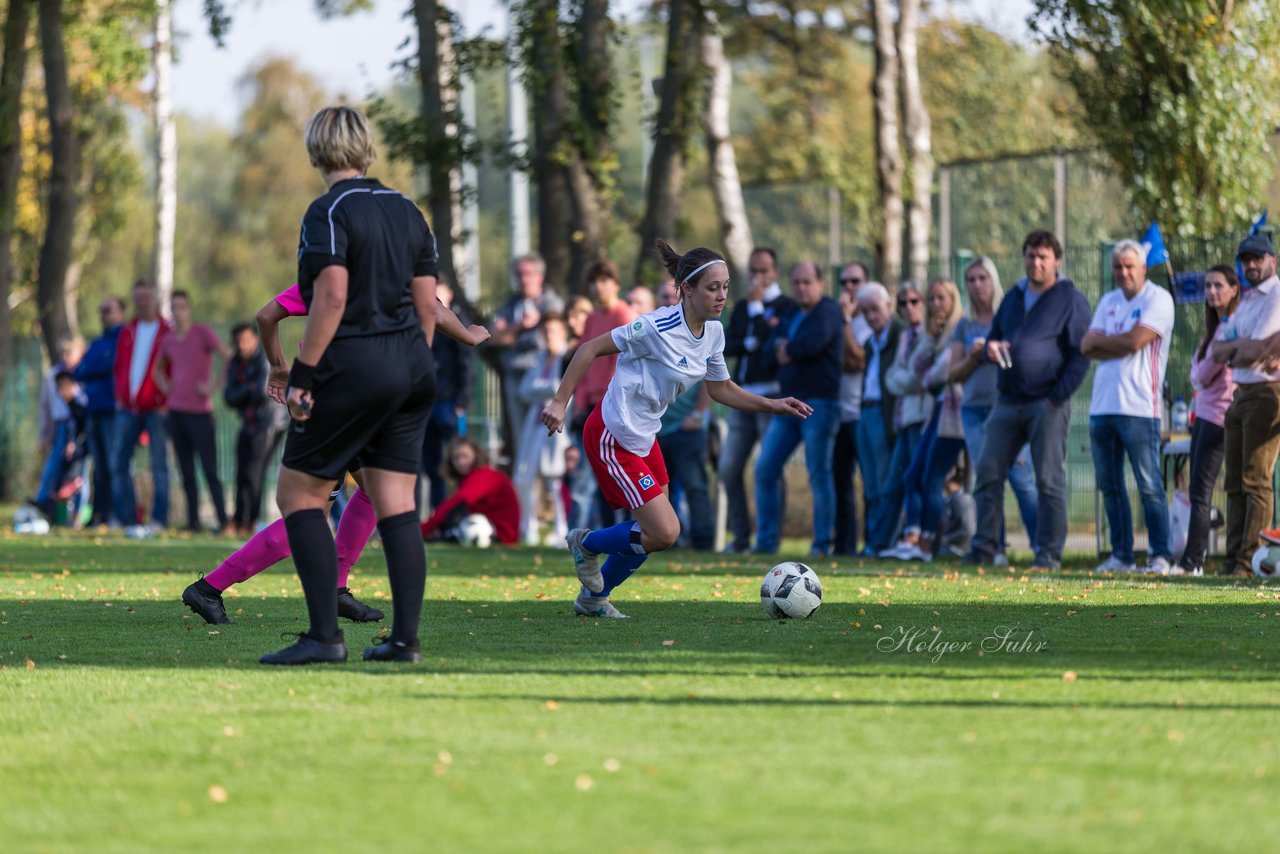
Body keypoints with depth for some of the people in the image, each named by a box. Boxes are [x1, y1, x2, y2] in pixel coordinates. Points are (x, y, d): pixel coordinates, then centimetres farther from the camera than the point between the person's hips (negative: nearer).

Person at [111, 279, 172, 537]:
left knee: (159, 465, -4)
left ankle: (159, 520, -3)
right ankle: (129, 520, 5)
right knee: (119, 463, 0)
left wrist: (165, 401, -11)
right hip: (128, 408, 6)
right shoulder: (127, 333, 14)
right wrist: (120, 396, 8)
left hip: (156, 409, -5)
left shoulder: (167, 332, -1)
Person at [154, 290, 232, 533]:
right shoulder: (168, 340, 12)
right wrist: (166, 388, 14)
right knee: (186, 472, 6)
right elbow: (158, 369, 31)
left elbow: (229, 359, -12)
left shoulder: (203, 333, -5)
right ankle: (193, 521, 10)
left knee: (210, 470, -10)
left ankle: (224, 521, -9)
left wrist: (214, 388, -11)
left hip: (200, 412, -6)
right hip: (176, 411, 6)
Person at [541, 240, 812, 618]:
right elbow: (591, 348, -17)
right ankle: (586, 544, 15)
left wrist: (774, 405, 3)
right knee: (664, 533, -11)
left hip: (644, 438, 9)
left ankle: (592, 598, 34)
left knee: (655, 532, 14)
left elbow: (720, 388, 14)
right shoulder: (658, 328, -24)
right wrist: (560, 402, -18)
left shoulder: (713, 332, 1)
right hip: (613, 439, -9)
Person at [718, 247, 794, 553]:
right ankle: (740, 537, 9)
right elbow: (725, 346, 10)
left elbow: (776, 342, -15)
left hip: (772, 396, -7)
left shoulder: (786, 307, -1)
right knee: (728, 469, 3)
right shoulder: (741, 308, 19)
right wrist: (749, 344, -7)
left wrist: (757, 308, -10)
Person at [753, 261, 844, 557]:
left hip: (819, 403, -7)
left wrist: (785, 349, -1)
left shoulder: (828, 312, -3)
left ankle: (822, 543, -2)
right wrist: (780, 348, -11)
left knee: (819, 474, -6)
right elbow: (771, 347, 11)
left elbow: (812, 343, -18)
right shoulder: (791, 315, 20)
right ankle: (766, 541, 6)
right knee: (764, 470, 1)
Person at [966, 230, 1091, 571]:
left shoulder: (1070, 300, -3)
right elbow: (995, 337, 25)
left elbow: (1080, 354, -7)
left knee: (1049, 480, -5)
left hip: (1048, 404, -6)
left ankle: (1049, 553, -2)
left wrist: (1057, 398, -14)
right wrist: (992, 348, -1)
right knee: (988, 472, 2)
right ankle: (983, 547, 7)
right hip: (1008, 401, 6)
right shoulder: (1013, 297, 17)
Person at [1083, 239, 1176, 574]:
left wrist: (1101, 340, 1)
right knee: (1110, 486, 8)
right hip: (1102, 405, 7)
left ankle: (1160, 556, -6)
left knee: (1149, 486, -8)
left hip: (1138, 407, -7)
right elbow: (1087, 348, 7)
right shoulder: (1108, 302, 18)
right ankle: (1121, 555, 15)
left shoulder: (1158, 299, -3)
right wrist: (1122, 344, -7)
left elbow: (1135, 341, -15)